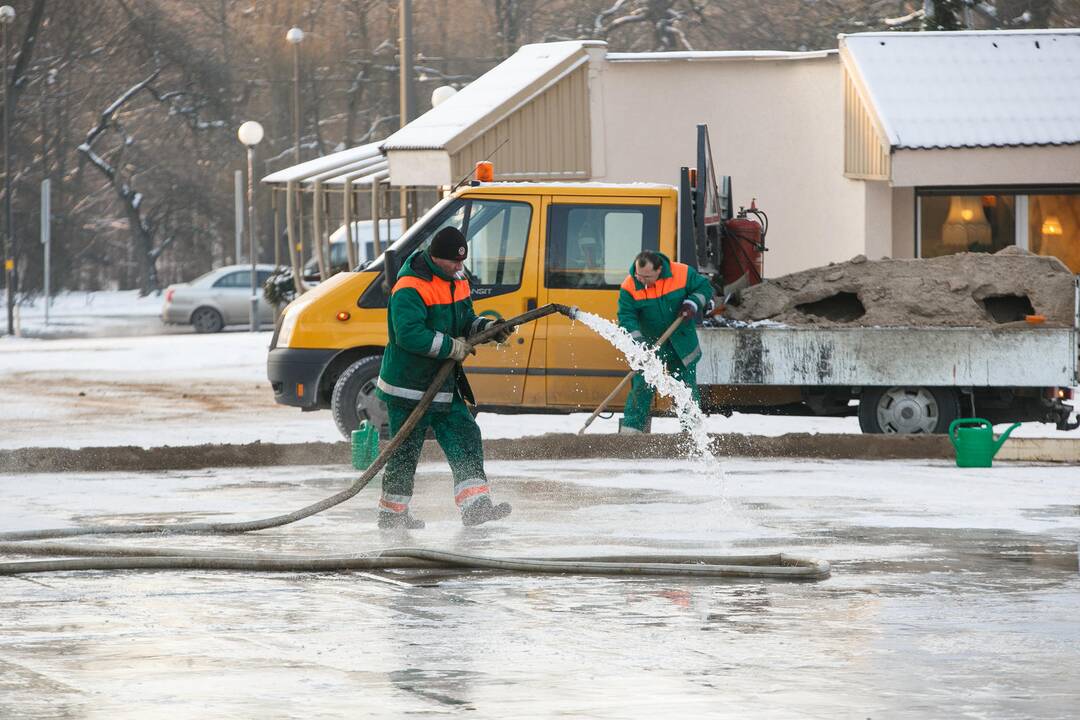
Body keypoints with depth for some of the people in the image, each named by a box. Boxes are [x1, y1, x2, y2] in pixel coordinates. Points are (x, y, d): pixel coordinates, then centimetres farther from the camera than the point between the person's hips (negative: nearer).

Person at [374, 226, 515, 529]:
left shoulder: (457, 280, 9)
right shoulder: (409, 288, -21)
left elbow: (466, 321, 19)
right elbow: (410, 334, -31)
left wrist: (488, 328, -3)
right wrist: (453, 347, -24)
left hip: (444, 385, 8)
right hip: (408, 387, -8)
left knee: (466, 439, 1)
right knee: (405, 452, 1)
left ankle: (475, 506, -1)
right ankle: (391, 513, 14)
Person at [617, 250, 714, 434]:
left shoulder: (682, 274, -16)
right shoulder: (629, 287, -17)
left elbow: (704, 287, -1)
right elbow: (626, 318, -19)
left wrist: (693, 303, -20)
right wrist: (637, 341, -32)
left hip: (681, 342, 1)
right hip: (649, 342, -1)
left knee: (687, 386, 9)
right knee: (642, 386, -11)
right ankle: (632, 427, -7)